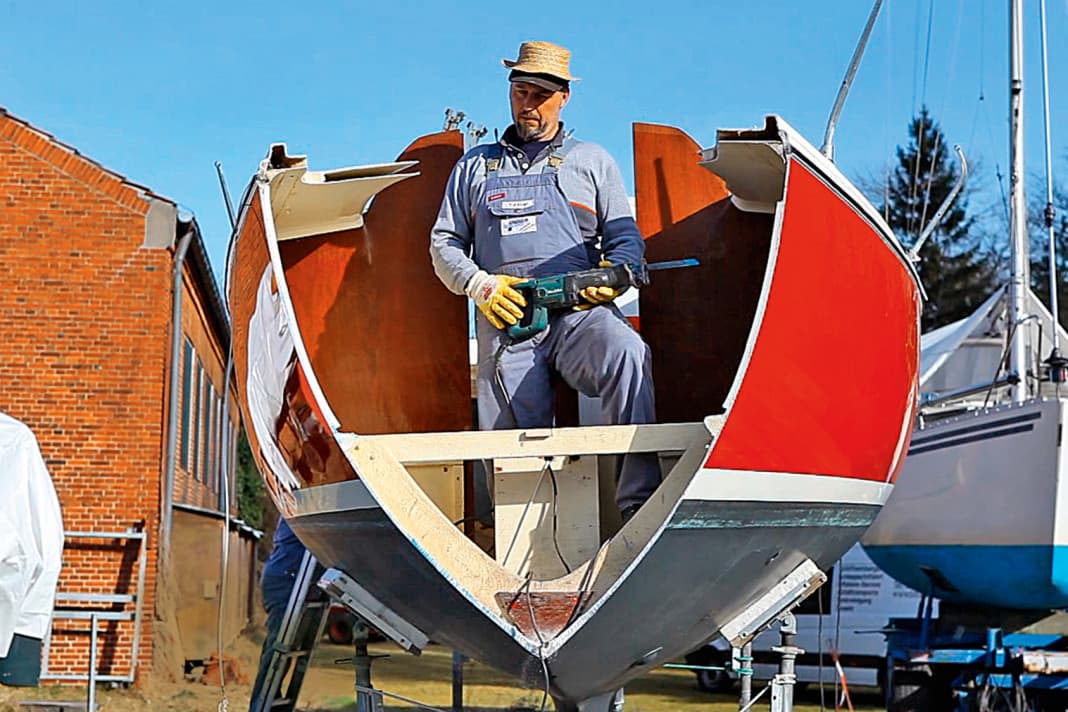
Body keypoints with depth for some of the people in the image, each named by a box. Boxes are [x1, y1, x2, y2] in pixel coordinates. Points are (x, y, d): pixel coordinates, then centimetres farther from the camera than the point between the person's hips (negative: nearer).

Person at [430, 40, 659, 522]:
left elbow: (625, 235, 17)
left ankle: (639, 504, -40)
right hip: (506, 321, 2)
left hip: (580, 314, -2)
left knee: (627, 353, -35)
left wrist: (615, 270, -8)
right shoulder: (475, 167, 25)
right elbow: (444, 244, 20)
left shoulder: (592, 161, 22)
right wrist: (479, 285, -1)